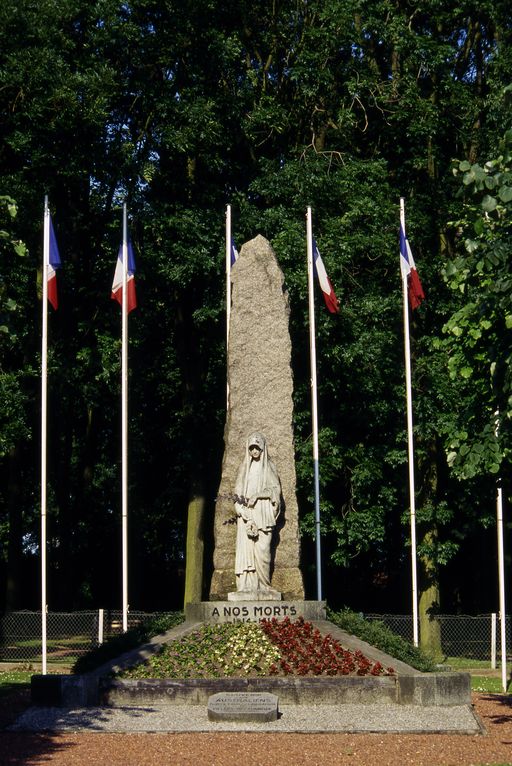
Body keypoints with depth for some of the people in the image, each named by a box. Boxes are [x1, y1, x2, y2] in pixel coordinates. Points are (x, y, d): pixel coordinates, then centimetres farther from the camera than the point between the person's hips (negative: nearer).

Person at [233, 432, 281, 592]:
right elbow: (238, 490, 10)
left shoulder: (269, 467, 12)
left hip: (263, 514, -2)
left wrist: (257, 495, -12)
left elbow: (275, 488, 2)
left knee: (262, 549, -12)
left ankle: (263, 585, -11)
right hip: (246, 514, 2)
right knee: (246, 548, -9)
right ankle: (247, 586, -14)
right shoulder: (244, 468, 17)